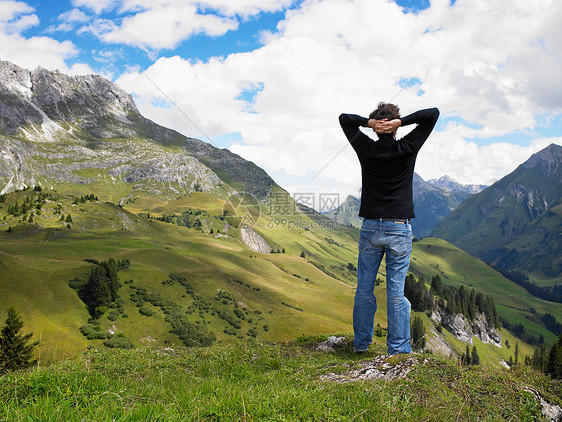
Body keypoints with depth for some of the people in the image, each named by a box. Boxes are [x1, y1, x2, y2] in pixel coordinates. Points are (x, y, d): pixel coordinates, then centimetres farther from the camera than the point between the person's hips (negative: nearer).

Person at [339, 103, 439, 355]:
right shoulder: (407, 149, -6)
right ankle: (398, 348, 9)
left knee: (364, 289, 11)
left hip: (370, 229, 2)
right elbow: (433, 114, 2)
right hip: (399, 230, -1)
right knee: (396, 291, 2)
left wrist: (369, 123, -4)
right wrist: (400, 122, -9)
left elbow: (344, 118, 13)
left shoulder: (366, 149, -1)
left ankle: (361, 343, 22)